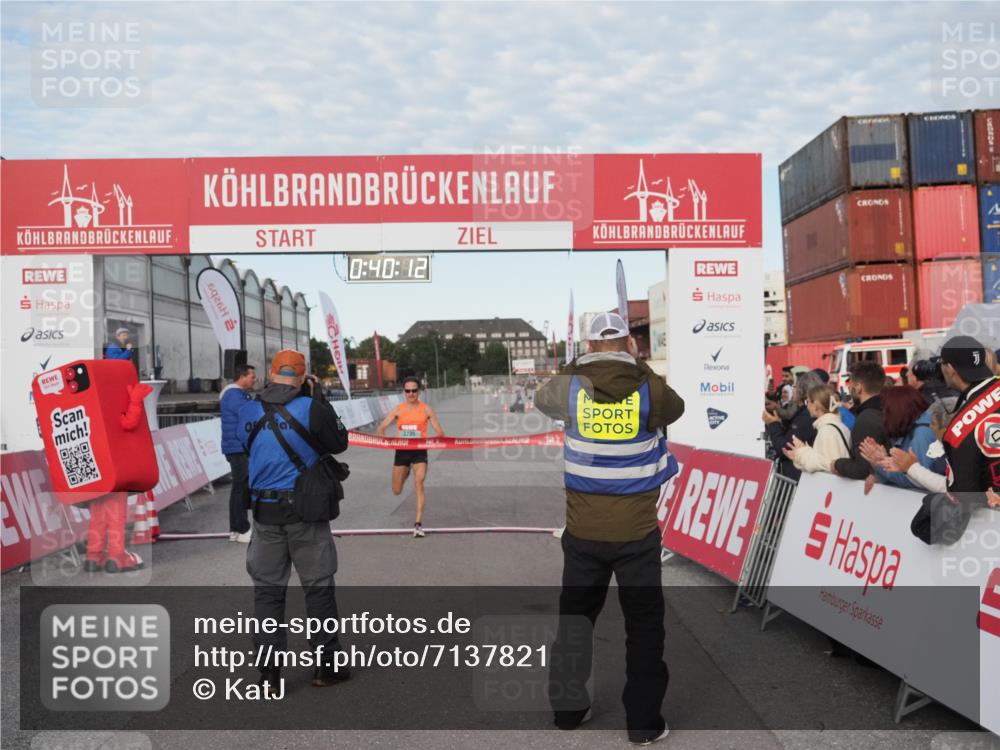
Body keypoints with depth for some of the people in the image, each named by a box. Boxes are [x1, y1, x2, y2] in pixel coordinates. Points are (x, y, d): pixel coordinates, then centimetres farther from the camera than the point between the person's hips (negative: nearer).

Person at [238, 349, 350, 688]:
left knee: (267, 590, 11)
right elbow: (339, 443, 1)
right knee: (318, 587, 9)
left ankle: (269, 672, 13)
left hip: (265, 511, 3)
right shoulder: (310, 407, -10)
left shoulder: (247, 411, 1)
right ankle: (326, 666, 16)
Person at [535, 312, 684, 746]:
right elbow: (676, 408, 11)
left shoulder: (569, 388, -9)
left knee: (575, 618, 18)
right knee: (644, 625, 12)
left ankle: (567, 710, 30)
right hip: (637, 532, -1)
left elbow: (541, 399, 13)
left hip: (582, 531, 2)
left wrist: (578, 365, 21)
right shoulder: (650, 390, -11)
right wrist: (639, 367, 15)